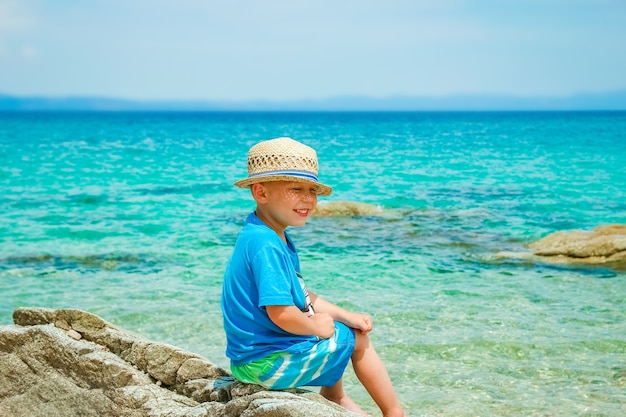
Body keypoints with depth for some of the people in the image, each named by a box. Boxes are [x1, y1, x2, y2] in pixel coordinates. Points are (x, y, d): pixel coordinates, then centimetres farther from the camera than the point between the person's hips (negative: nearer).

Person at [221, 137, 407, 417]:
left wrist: (345, 316, 5)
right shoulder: (265, 245, -25)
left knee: (348, 327, 29)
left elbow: (300, 295, 14)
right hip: (267, 364, -10)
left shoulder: (275, 238, 7)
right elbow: (281, 313, -30)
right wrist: (315, 326, -12)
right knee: (357, 339, 5)